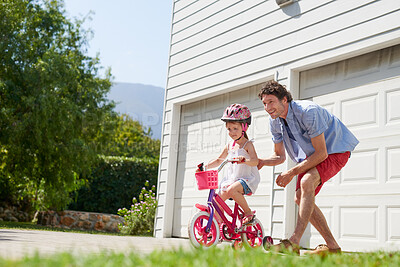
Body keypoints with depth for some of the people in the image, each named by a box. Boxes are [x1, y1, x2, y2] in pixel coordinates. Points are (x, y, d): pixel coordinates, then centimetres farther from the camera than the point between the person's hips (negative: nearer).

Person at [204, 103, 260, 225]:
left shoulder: (247, 144, -6)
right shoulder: (229, 146, 12)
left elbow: (255, 161, -22)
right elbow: (219, 160, 24)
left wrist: (244, 160, -43)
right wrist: (206, 166, 11)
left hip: (247, 178, -7)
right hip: (230, 179, 7)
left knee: (231, 190, -34)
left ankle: (248, 212, -16)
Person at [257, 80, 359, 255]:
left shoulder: (308, 112, -31)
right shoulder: (275, 121, -8)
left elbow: (321, 153, -29)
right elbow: (279, 156, 4)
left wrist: (292, 172, -28)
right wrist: (261, 162, -17)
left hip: (335, 149, -8)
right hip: (312, 154, 8)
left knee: (307, 181, -33)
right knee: (300, 198, -5)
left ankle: (294, 242, -36)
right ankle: (332, 246, 5)